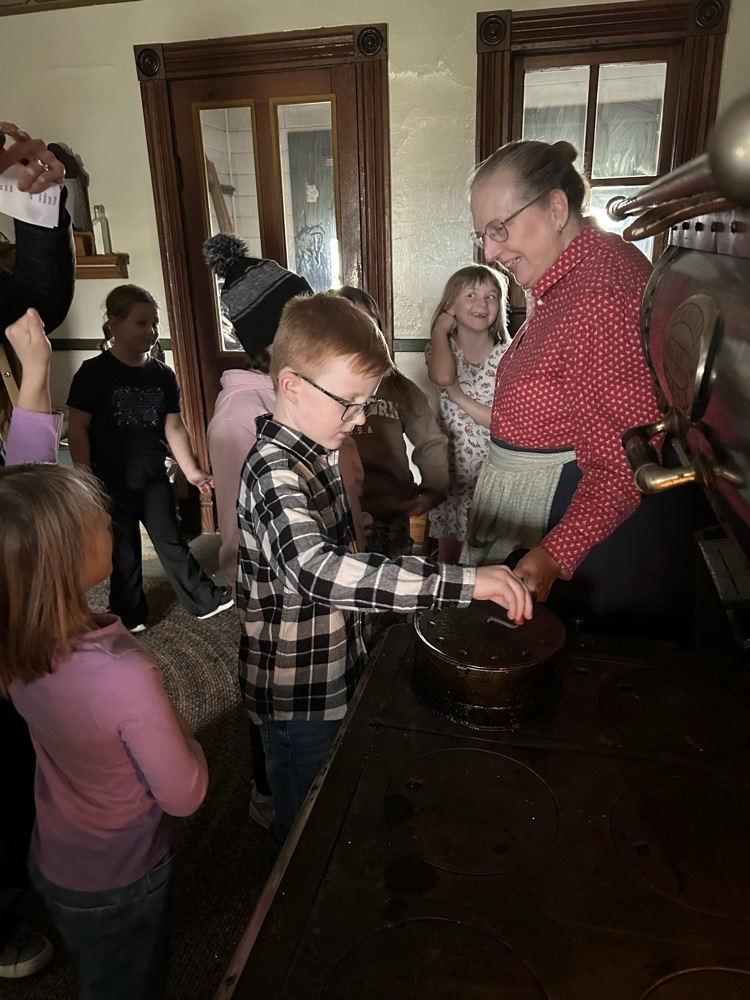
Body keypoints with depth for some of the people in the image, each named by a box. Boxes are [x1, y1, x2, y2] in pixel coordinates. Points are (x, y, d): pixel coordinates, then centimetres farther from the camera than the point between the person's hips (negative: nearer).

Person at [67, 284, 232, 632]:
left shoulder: (163, 375, 3)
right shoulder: (93, 374, -10)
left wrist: (191, 471, 5)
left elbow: (174, 427, 7)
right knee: (124, 550, 10)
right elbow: (78, 429, -9)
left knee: (171, 541, 12)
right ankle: (129, 613, 27)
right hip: (112, 482, -3)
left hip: (154, 478, 3)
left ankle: (206, 599, 22)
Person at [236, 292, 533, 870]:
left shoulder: (318, 452, 2)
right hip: (299, 698, -9)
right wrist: (465, 582, -51)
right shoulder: (274, 474, -30)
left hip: (337, 675, 9)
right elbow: (323, 570, -48)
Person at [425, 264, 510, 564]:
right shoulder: (442, 348, 0)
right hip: (451, 468, 2)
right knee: (448, 556, 12)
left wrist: (460, 398, -17)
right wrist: (441, 328, -11)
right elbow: (442, 376, -26)